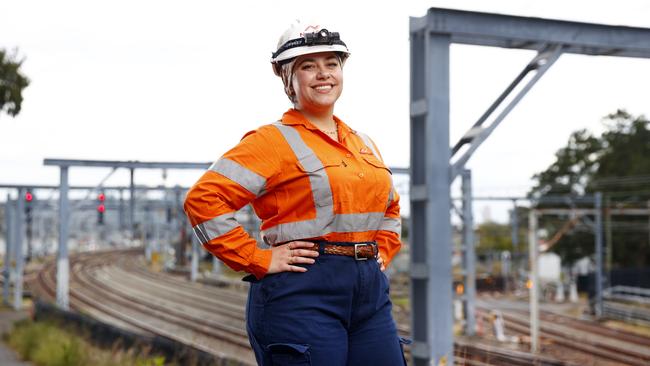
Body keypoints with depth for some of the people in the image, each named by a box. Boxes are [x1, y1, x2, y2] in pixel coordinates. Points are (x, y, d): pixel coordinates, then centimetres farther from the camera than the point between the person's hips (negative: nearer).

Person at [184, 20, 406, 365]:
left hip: (371, 292, 7)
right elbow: (203, 198, -14)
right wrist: (259, 260, -14)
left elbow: (390, 205, 34)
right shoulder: (274, 140, -5)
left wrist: (382, 251, 16)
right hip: (302, 293, -7)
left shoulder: (363, 143, 16)